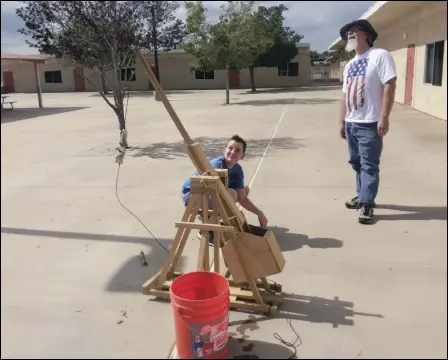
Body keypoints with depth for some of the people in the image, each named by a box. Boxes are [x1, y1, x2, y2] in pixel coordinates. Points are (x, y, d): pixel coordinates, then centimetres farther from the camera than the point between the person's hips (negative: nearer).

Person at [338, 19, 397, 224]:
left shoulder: (380, 55, -6)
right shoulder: (349, 65, 18)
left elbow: (389, 86, -13)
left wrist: (384, 117, -19)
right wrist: (342, 121, 16)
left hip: (370, 124, -8)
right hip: (351, 123, 8)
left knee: (369, 166, -3)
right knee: (356, 163, 14)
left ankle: (367, 205, 3)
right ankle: (363, 196, 28)